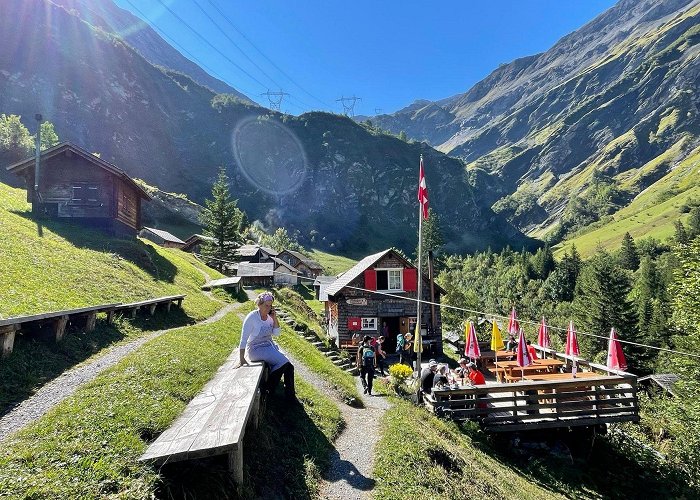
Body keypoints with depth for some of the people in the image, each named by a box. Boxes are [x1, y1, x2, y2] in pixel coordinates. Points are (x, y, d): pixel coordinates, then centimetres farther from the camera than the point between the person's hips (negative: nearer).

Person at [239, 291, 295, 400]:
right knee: (283, 362, -23)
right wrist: (242, 360, -15)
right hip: (256, 349, -7)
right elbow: (243, 339, -14)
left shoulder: (269, 316, 4)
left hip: (269, 346, 7)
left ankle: (290, 395, 7)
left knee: (289, 366, -8)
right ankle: (267, 389, -5)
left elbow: (276, 333, 8)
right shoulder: (252, 317, -15)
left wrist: (275, 319, -7)